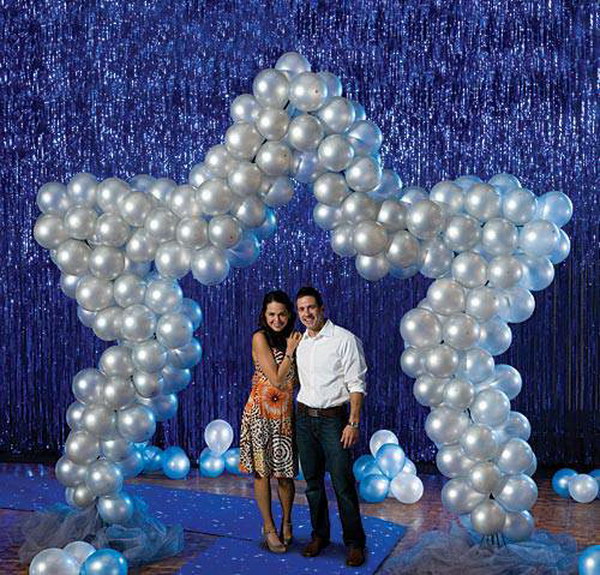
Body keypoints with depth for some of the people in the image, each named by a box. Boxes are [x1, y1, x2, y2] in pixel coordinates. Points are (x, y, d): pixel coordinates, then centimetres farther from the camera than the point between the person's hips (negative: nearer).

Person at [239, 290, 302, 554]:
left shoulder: (291, 339, 10)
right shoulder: (260, 338, -8)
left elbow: (297, 380, 8)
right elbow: (276, 379, -12)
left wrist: (297, 349, 0)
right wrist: (290, 352, -6)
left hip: (285, 413, 4)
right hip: (261, 411, -4)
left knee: (285, 472, 4)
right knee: (262, 470, 3)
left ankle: (286, 522, 26)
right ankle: (269, 528, 15)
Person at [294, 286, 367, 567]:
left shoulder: (345, 339, -7)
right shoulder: (299, 342, 11)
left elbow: (356, 385, -9)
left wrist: (353, 422, -15)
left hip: (333, 418, -5)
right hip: (304, 417, 5)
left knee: (343, 484, -6)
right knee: (313, 481, 11)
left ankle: (354, 543, 5)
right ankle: (319, 535, 23)